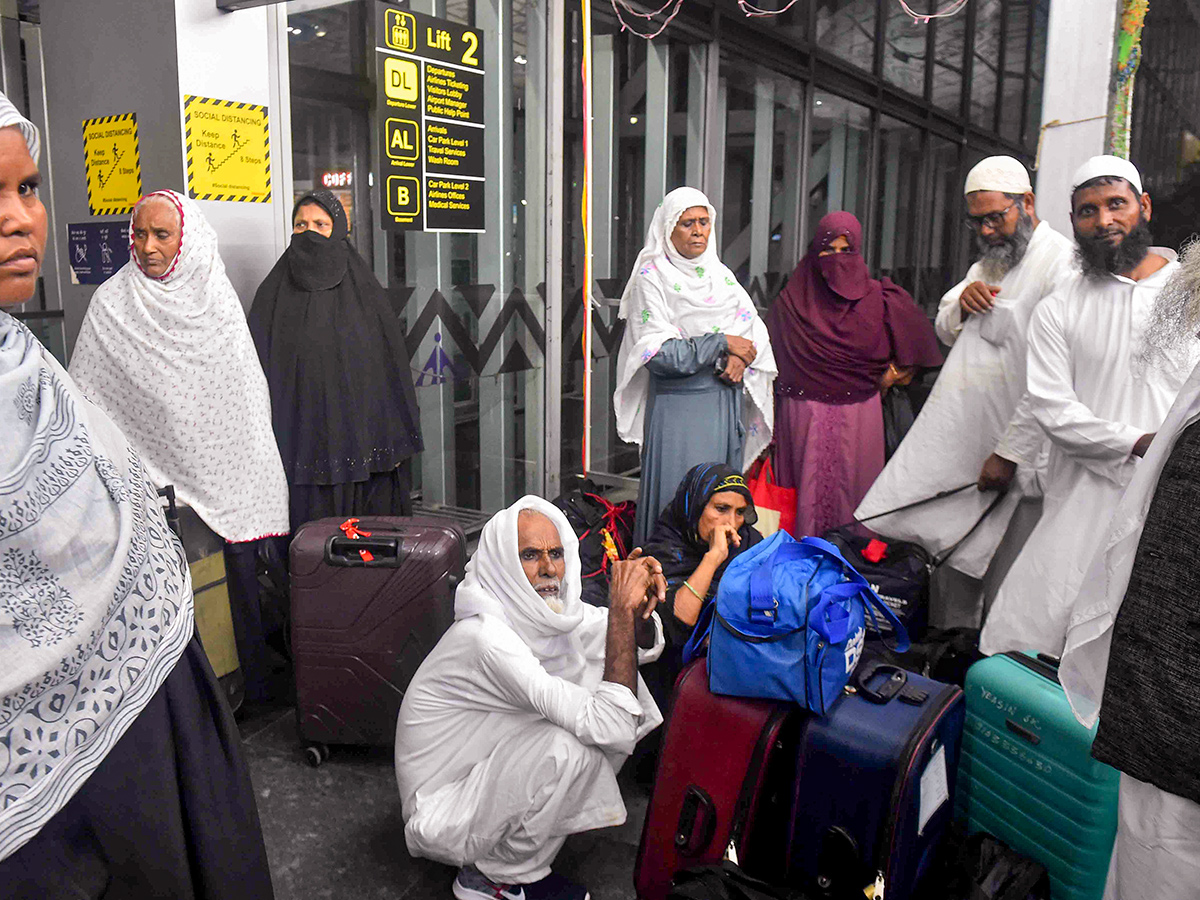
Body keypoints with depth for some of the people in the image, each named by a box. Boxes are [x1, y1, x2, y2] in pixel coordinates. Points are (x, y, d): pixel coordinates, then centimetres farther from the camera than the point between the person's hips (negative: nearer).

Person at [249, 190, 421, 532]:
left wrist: (393, 444, -2)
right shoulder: (273, 293, 5)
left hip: (359, 437, 0)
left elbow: (393, 365, 4)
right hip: (300, 438, 0)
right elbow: (258, 373, 4)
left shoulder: (364, 290, 5)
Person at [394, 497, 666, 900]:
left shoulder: (545, 607, -5)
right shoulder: (487, 636, -31)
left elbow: (646, 647, 3)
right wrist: (622, 609, -31)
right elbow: (612, 729, -34)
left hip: (487, 768, 9)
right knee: (575, 746, -30)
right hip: (442, 816, -8)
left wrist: (641, 608, -19)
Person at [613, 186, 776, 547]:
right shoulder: (651, 277, -4)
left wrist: (742, 357, -10)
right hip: (678, 403, -5)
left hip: (726, 399, 6)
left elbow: (754, 326, 12)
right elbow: (658, 353, -14)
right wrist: (723, 343, -12)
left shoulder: (720, 274, 14)